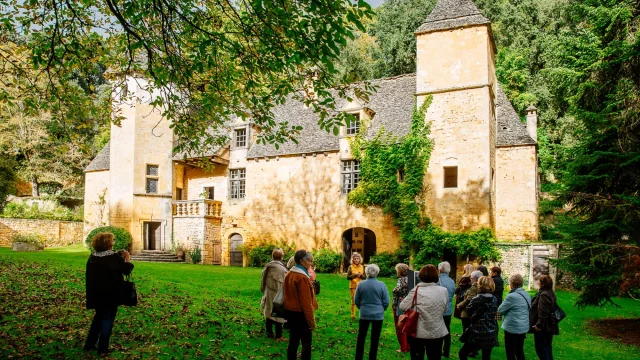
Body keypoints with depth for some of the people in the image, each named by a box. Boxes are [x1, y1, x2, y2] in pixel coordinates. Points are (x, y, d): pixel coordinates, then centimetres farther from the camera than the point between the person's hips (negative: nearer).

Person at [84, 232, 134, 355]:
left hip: (95, 293, 5)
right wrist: (127, 259, 9)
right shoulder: (115, 257, -16)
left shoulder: (92, 257, 0)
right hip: (111, 294, -5)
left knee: (99, 316, 22)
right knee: (108, 318, 6)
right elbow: (127, 270, -6)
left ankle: (89, 344, 24)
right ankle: (102, 348, 9)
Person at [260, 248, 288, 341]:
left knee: (269, 313, 17)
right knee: (278, 315, 3)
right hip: (277, 296, -6)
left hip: (268, 295, 6)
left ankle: (269, 332, 28)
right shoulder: (282, 269, -19)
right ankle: (278, 336, 9)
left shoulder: (267, 267, 1)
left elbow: (263, 282, 9)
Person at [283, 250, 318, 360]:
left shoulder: (289, 274, 8)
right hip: (300, 313, -9)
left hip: (290, 311, 9)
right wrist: (311, 319, -16)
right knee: (306, 342, -2)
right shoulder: (302, 277, -19)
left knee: (293, 340, 15)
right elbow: (306, 301, -20)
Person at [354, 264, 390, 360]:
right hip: (378, 315, -1)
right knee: (375, 339, 9)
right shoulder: (381, 285, -11)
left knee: (361, 337, 14)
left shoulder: (361, 284, -7)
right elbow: (386, 302, -4)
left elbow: (356, 300, 3)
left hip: (364, 314, 1)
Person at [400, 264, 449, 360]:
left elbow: (403, 307, -8)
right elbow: (444, 309, 8)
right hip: (437, 333, 3)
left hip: (418, 333, -3)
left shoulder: (416, 291, -13)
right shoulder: (444, 291, -3)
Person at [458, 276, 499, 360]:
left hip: (478, 335, -5)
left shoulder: (476, 300, -14)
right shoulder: (494, 300, 1)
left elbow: (468, 310, 0)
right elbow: (495, 312, 12)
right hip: (491, 335, 5)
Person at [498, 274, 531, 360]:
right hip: (524, 327, 8)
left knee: (510, 353, 2)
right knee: (520, 350, 18)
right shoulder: (527, 295, 5)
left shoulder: (512, 296, -20)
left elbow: (500, 310, -13)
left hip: (512, 328, -8)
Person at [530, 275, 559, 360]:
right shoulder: (551, 293, 9)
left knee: (540, 348, 0)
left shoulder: (544, 295, -23)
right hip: (549, 326, 10)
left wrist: (539, 325, -22)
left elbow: (543, 313, -27)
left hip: (542, 327, -10)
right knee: (547, 346, 19)